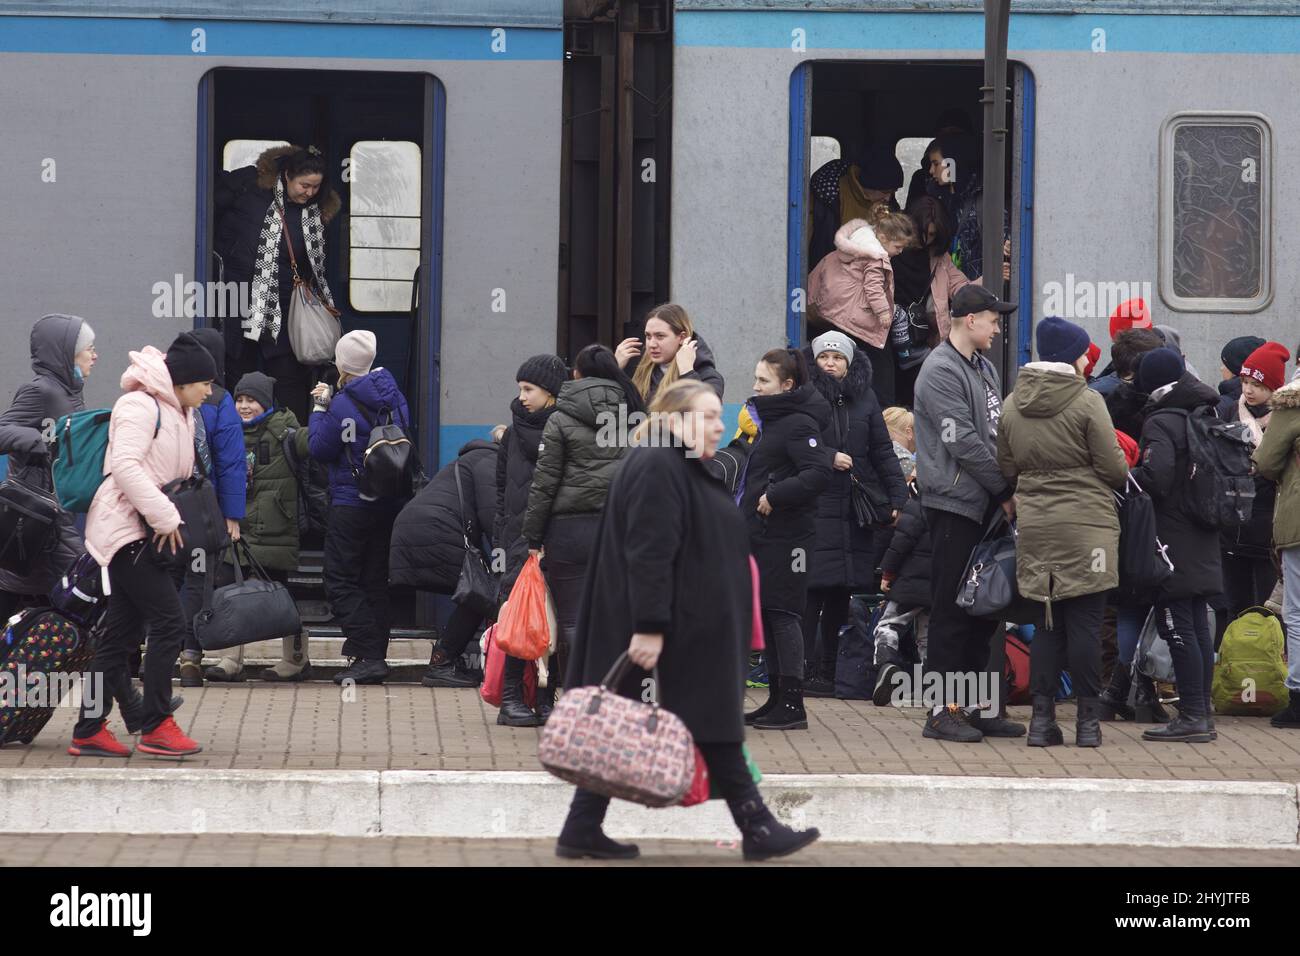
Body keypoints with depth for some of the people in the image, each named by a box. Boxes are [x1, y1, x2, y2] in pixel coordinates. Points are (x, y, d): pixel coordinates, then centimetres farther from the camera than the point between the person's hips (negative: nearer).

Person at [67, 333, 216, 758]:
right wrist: (165, 517, -23)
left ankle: (89, 730, 11)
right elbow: (124, 465, -23)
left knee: (123, 632, 8)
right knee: (169, 621, -13)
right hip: (125, 528, -10)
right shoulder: (140, 406, -12)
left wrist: (172, 516, 7)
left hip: (144, 532, 10)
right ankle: (156, 726, -9)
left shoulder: (179, 415, 19)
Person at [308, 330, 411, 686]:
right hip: (390, 503, 7)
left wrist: (319, 409, 3)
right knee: (376, 580, 13)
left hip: (352, 504, -7)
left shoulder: (343, 405, -16)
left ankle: (367, 654, -14)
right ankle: (375, 657, 14)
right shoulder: (393, 395, 5)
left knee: (340, 579, -2)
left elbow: (319, 448, -10)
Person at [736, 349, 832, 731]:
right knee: (768, 614, 11)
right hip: (763, 536, 10)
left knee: (783, 614, -9)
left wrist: (774, 495, -24)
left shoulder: (799, 424, -13)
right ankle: (777, 699, 16)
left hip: (786, 537, -10)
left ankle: (792, 705, -7)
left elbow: (818, 474, -24)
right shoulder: (770, 420, 17)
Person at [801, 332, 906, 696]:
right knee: (813, 588, -8)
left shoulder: (865, 399, 15)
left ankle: (828, 670, 10)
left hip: (854, 510, 4)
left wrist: (898, 496, 5)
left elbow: (883, 451, 14)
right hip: (814, 506, -4)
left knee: (842, 591, 5)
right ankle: (806, 670, -6)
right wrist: (828, 457, -15)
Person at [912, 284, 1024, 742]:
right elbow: (963, 442, -17)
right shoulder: (941, 371, -11)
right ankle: (944, 710, -2)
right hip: (954, 503, -9)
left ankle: (975, 705, 16)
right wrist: (1005, 490, -12)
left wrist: (1008, 489, 5)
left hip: (986, 505, 9)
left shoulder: (985, 369, 17)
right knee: (952, 610, -6)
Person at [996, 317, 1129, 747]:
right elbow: (1114, 469, -8)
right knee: (1086, 622, 0)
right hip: (1086, 525, -5)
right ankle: (1088, 720, 3)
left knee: (1047, 622, 10)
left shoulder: (1013, 404, 6)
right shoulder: (1087, 401, -10)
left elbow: (1006, 467, 13)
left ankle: (1042, 717, 7)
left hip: (1034, 526, 5)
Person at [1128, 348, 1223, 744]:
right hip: (1204, 546, 8)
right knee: (1198, 626, 12)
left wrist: (1123, 476, -11)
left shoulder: (1161, 423, -14)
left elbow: (1156, 478, -25)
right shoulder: (1207, 416, 10)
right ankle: (1202, 712, 17)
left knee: (1177, 627, -6)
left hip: (1173, 543, -8)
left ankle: (1192, 715, -7)